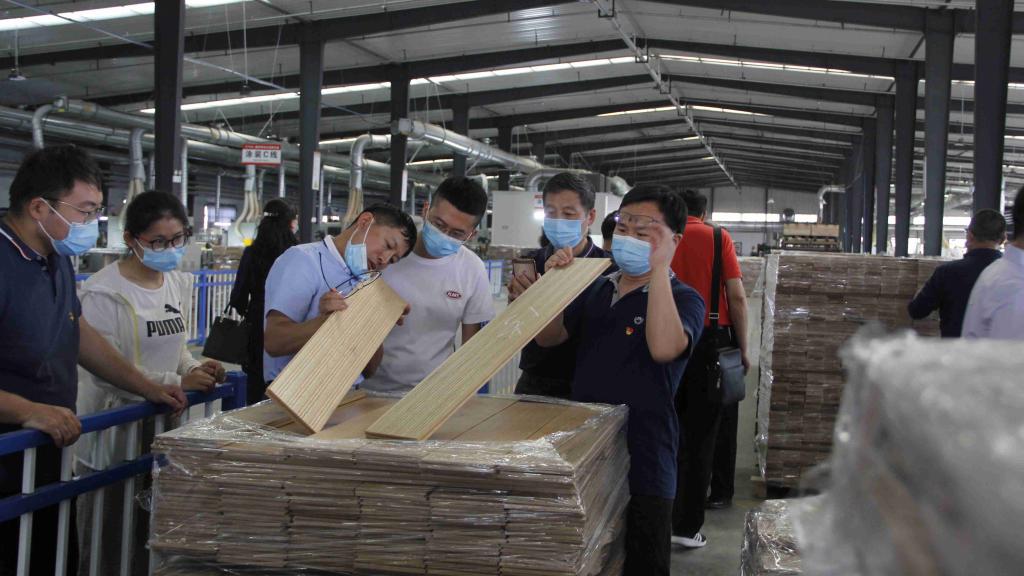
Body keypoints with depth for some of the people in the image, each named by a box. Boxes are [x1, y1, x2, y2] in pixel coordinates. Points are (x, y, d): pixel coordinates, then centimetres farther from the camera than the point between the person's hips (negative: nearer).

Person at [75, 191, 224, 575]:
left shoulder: (180, 283, 7)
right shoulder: (104, 293, -17)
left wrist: (195, 368, -5)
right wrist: (178, 383, -26)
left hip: (161, 427, 7)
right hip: (114, 433, -7)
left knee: (152, 537, 16)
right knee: (108, 544, 5)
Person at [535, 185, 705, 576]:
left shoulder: (683, 300, -8)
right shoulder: (598, 288, 12)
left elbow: (664, 348, -28)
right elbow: (549, 337, 11)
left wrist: (658, 269, -25)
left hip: (641, 469, -6)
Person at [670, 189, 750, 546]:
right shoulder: (718, 238, 0)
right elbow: (736, 297, -5)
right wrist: (743, 349, 1)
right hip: (712, 339, -2)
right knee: (701, 433, 1)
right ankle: (686, 525, 1)